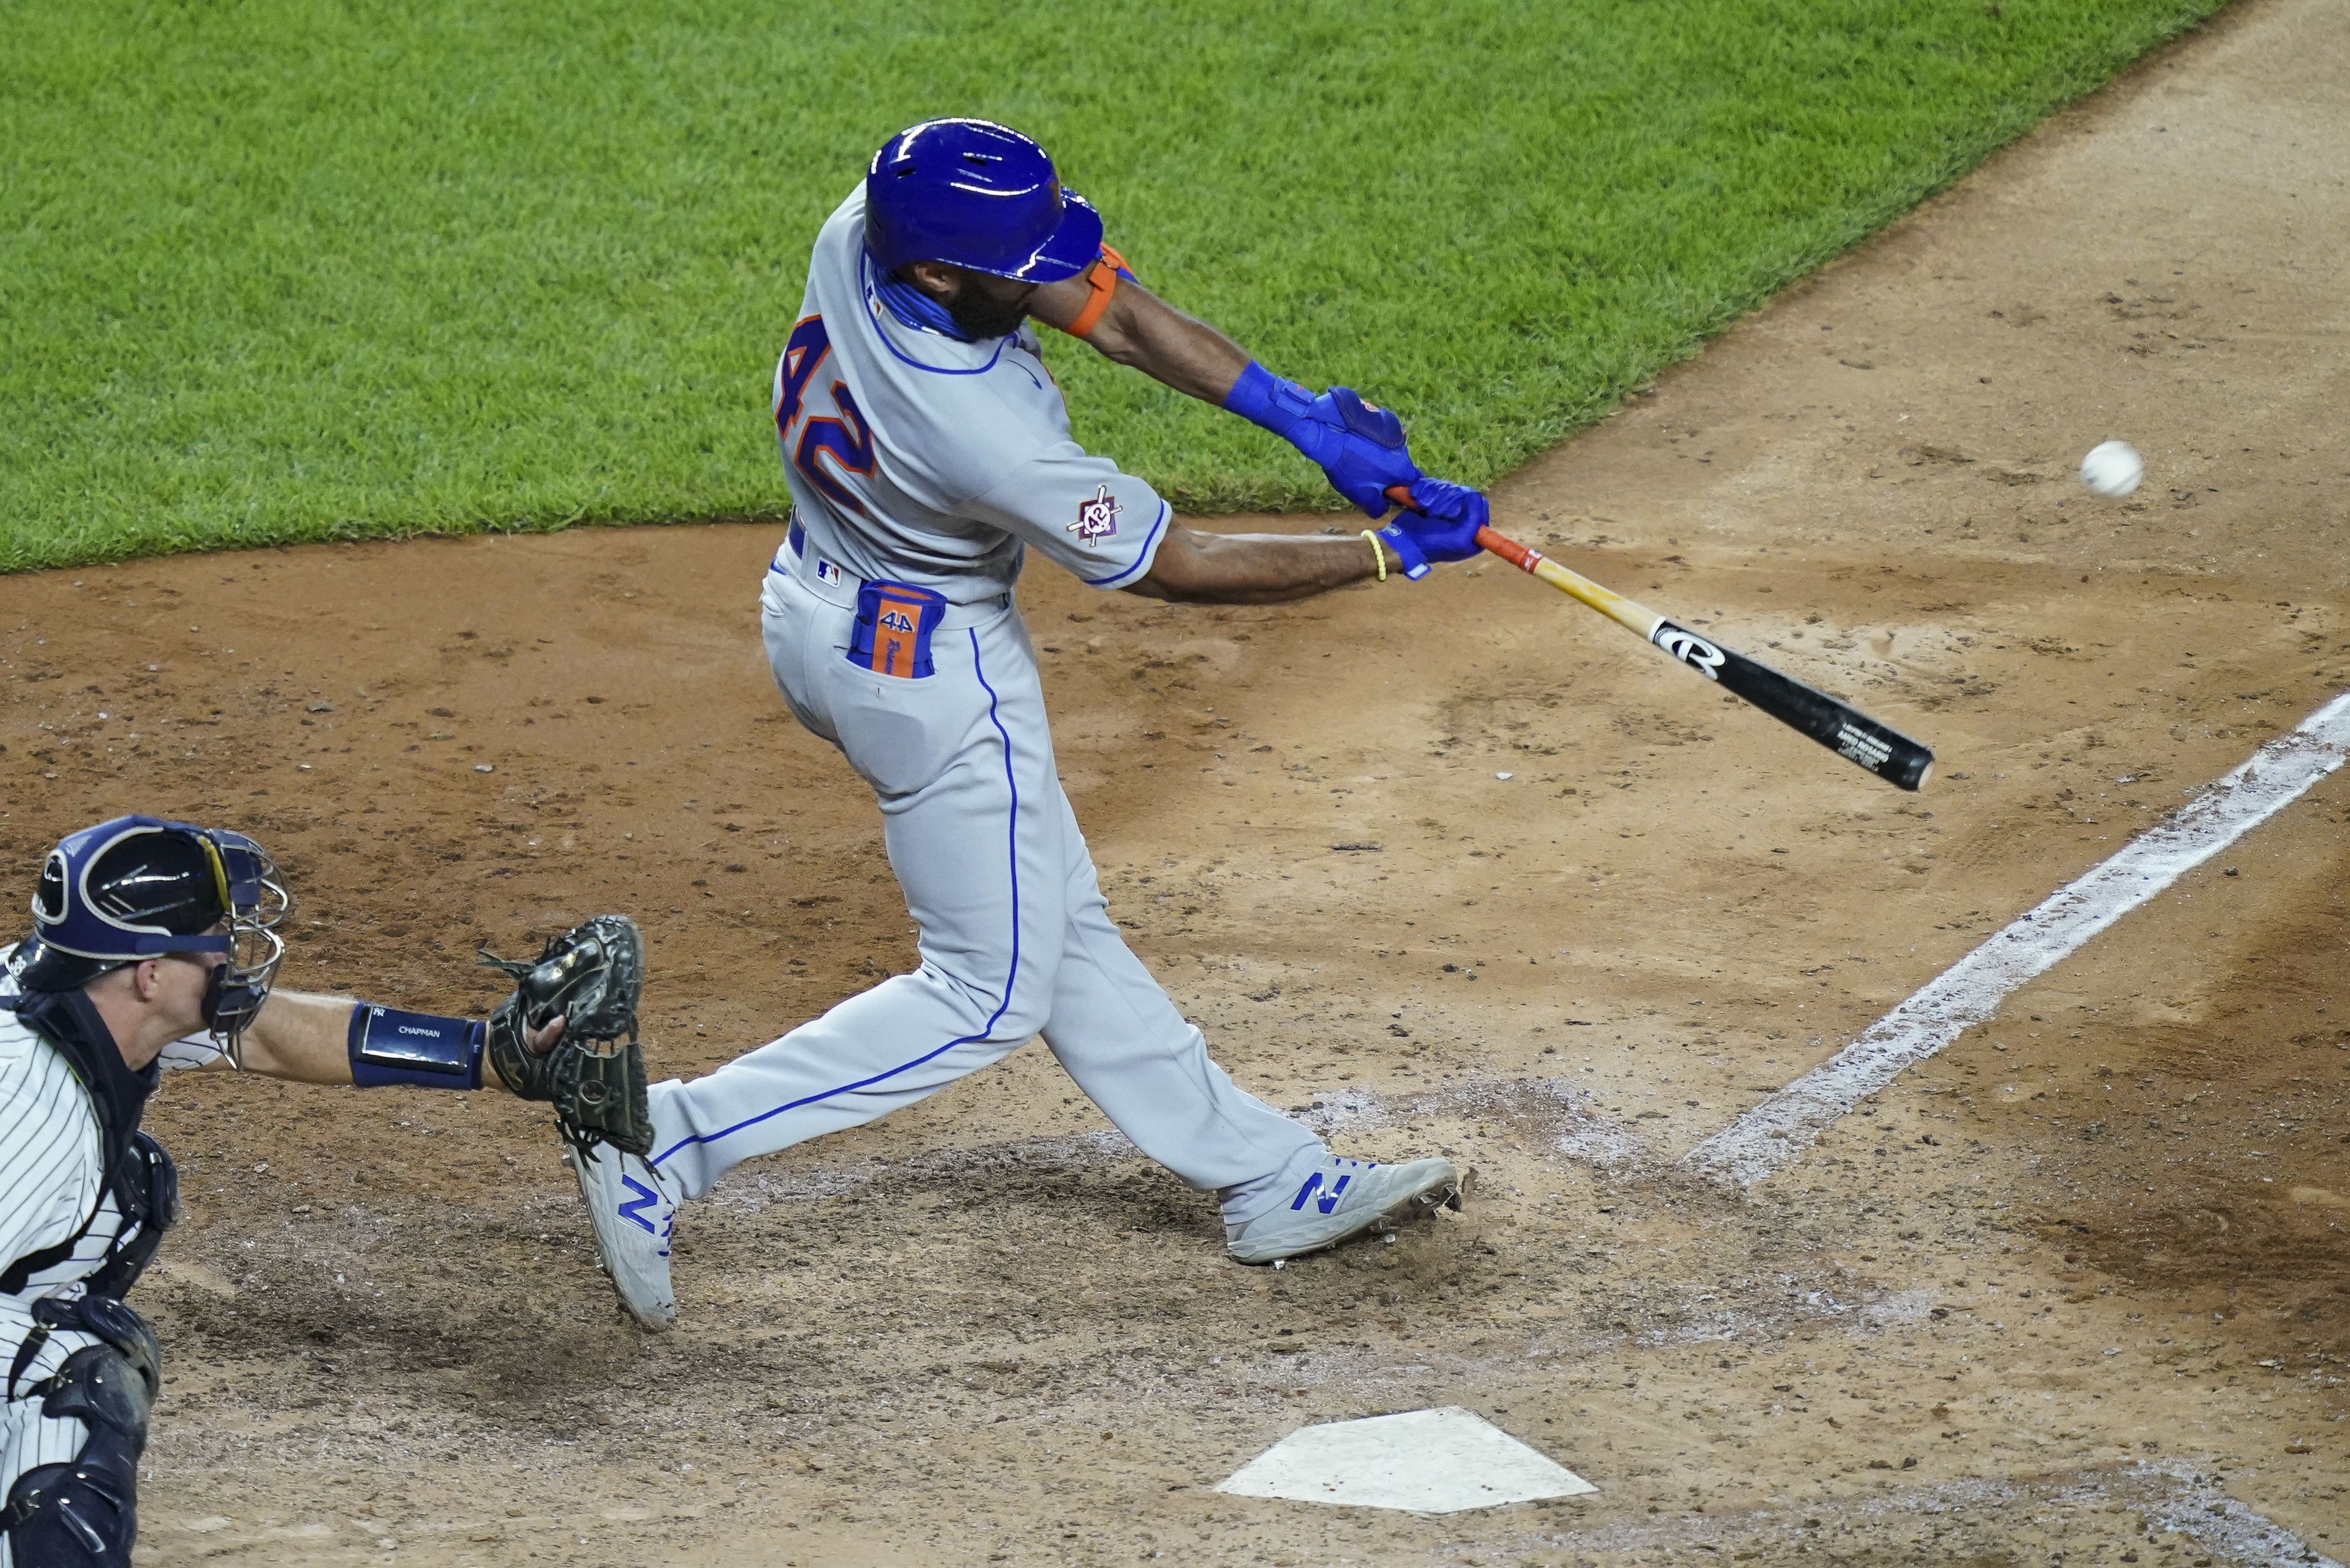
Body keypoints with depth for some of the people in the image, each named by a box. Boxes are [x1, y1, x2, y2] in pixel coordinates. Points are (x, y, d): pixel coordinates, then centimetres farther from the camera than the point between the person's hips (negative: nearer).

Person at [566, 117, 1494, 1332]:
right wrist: (1393, 554, -15)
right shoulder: (987, 436, -38)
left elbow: (1104, 308, -9)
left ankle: (1269, 1182, 31)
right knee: (992, 991, 6)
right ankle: (664, 1146, 1)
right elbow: (1181, 568, -23)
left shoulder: (864, 233, -20)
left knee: (1057, 925, 17)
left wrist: (1300, 416, -15)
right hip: (930, 673, -9)